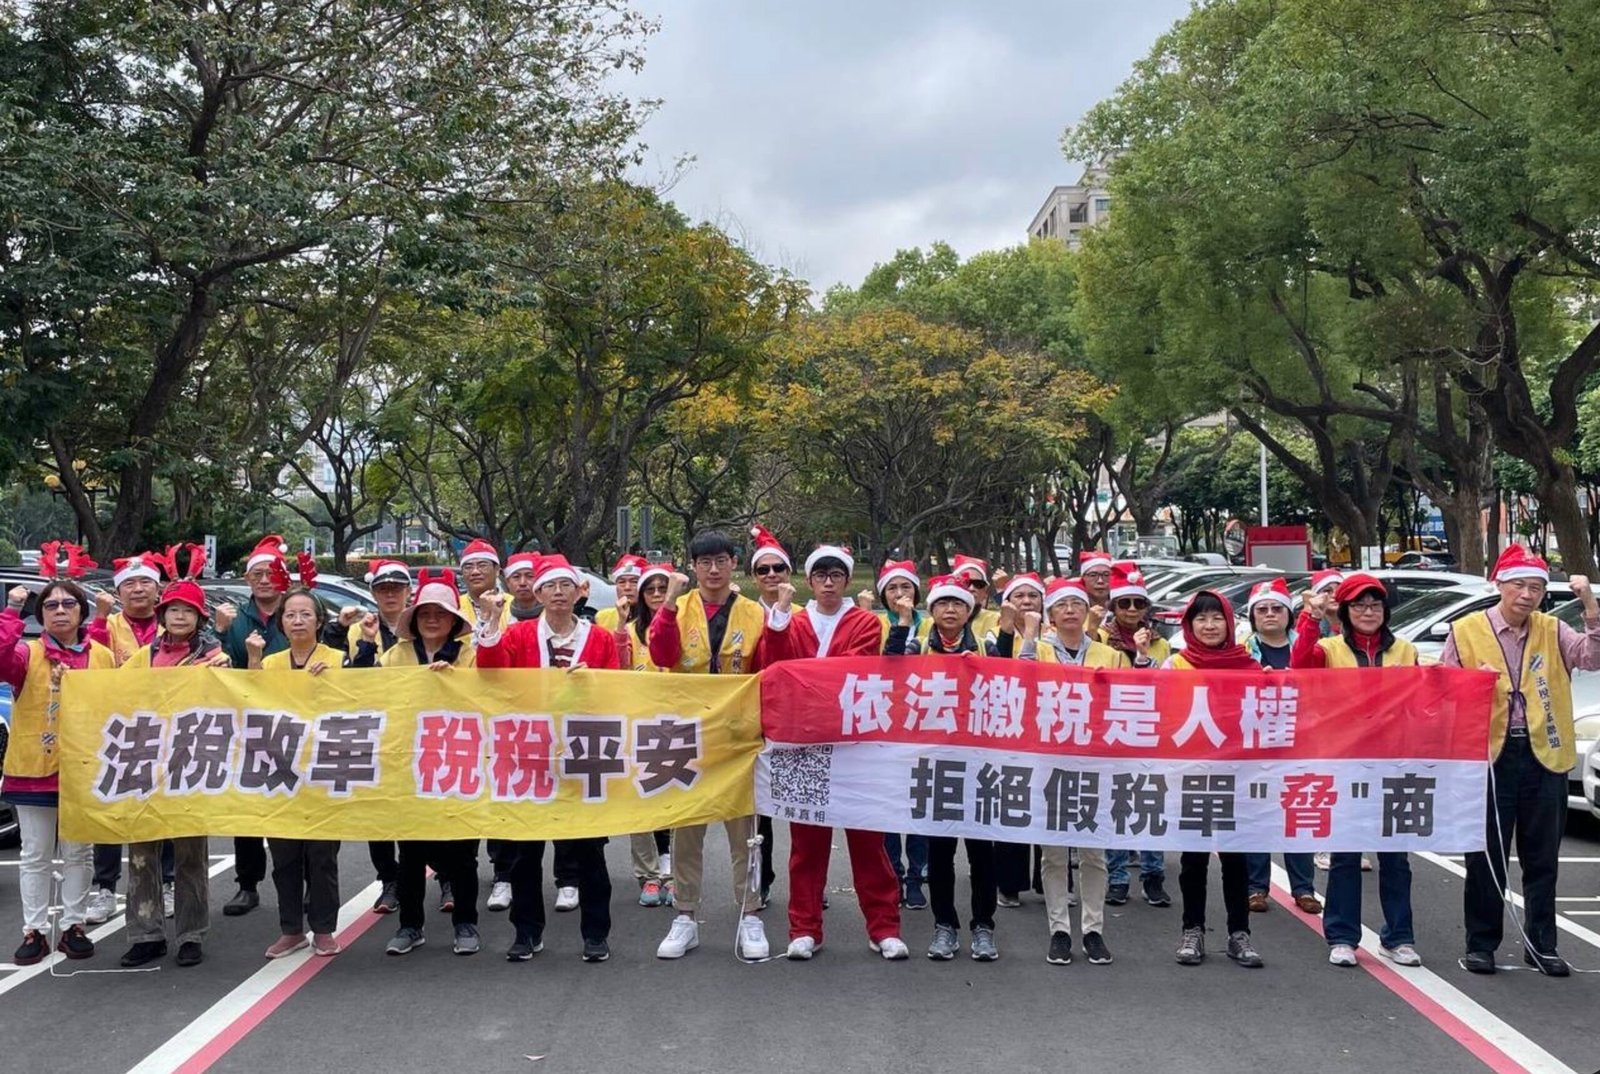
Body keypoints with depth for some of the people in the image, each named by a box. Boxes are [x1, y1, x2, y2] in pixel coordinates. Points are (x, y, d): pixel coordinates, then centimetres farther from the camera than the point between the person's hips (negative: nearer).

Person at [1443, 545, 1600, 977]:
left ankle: (1541, 946, 21)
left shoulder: (1552, 631, 6)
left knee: (1543, 859, 10)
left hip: (1543, 756, 2)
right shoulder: (1466, 631, 1)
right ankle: (1481, 945, 16)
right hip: (1488, 756, -2)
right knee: (1486, 858, 6)